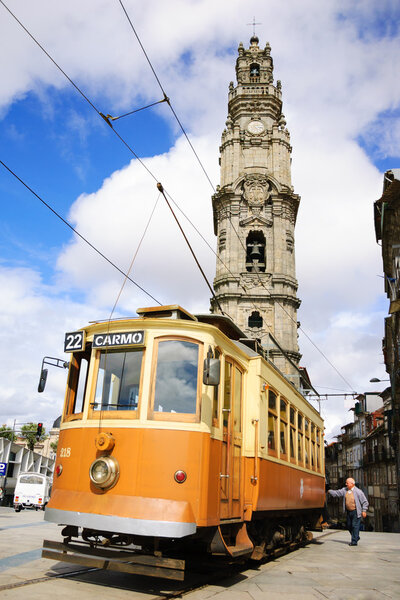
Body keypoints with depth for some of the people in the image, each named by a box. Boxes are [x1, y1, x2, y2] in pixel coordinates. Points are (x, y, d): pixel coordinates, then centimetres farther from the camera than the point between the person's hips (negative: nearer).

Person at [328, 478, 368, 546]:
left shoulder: (358, 492, -12)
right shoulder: (344, 490, 5)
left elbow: (365, 502, -7)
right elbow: (337, 493, 5)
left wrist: (364, 511, -11)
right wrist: (330, 491, -5)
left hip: (356, 512, -7)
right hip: (348, 512, 7)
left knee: (355, 526, -4)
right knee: (349, 526, 14)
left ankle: (354, 541, 4)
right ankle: (356, 537, 35)